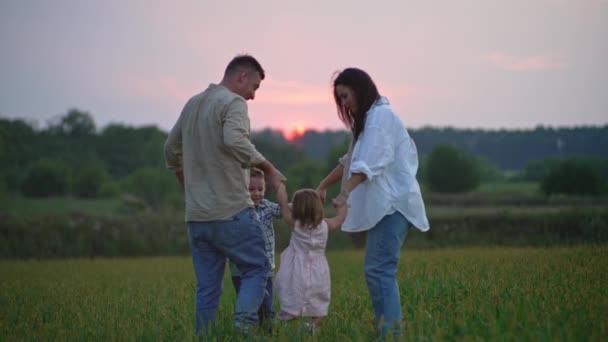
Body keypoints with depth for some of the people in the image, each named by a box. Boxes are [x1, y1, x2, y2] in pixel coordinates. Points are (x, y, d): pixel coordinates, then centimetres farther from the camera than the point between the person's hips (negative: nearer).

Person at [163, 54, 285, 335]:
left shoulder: (192, 103, 16)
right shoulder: (233, 103, -8)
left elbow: (171, 150, 25)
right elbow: (234, 141, -27)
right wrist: (267, 168, -18)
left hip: (196, 216, 7)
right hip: (231, 211, -7)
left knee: (207, 288, 10)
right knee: (257, 269, 4)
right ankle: (244, 323, -15)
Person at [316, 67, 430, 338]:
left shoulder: (381, 115, -9)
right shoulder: (369, 119, 23)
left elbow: (369, 161, -23)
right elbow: (351, 161, 28)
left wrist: (346, 193, -33)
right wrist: (322, 186, 22)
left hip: (393, 204, -10)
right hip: (384, 205, 10)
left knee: (380, 270, -16)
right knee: (376, 271, 8)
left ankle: (391, 333, -20)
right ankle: (385, 330, 7)